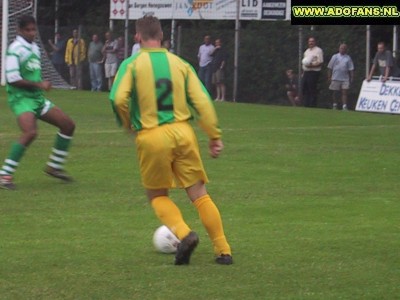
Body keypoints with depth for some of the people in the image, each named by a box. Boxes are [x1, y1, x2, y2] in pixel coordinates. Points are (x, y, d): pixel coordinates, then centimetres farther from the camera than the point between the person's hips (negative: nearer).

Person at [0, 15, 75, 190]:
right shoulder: (15, 49, -14)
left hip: (37, 98, 9)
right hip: (21, 98, -9)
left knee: (68, 125, 8)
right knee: (30, 132, -31)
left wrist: (42, 85, 11)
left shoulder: (34, 48, 14)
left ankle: (54, 167, 19)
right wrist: (39, 84, -16)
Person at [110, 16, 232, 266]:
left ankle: (184, 233, -12)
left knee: (158, 196, 14)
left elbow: (118, 99, -12)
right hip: (182, 131, 2)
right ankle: (223, 251, 5)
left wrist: (127, 124, 7)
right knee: (199, 194, 9)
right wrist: (215, 135, 5)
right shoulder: (180, 64, 9)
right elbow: (202, 100, 3)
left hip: (151, 137, -2)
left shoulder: (132, 64, 1)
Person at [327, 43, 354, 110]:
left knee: (344, 92, -7)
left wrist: (352, 78, 1)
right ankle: (335, 106, 21)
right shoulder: (335, 57, 4)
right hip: (335, 78, 0)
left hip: (345, 79, 0)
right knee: (334, 93, 7)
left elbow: (351, 69, 8)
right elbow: (330, 67, 6)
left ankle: (344, 107, -10)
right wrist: (329, 77, 2)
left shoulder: (348, 58, 6)